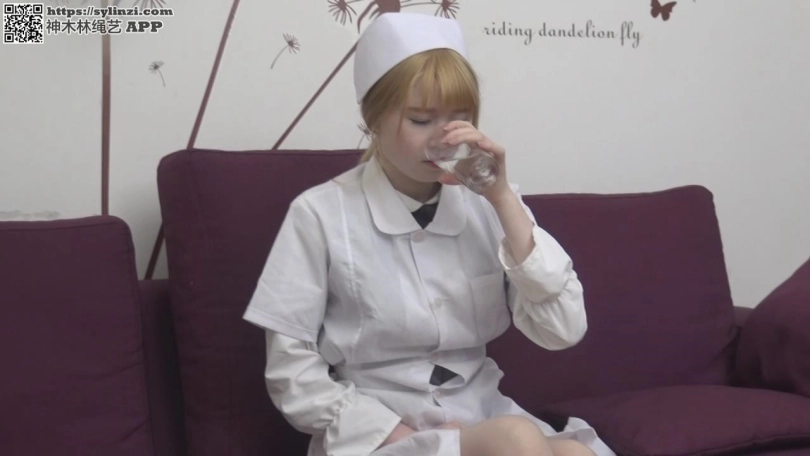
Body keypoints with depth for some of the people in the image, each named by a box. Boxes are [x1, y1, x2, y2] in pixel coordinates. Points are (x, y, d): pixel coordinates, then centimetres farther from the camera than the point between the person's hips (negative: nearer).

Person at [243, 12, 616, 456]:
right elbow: (291, 372, -6)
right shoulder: (321, 214, -8)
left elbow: (563, 330, -8)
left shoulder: (485, 203, 2)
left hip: (480, 417, 4)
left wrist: (503, 199, -14)